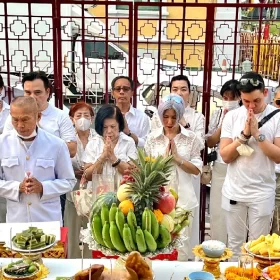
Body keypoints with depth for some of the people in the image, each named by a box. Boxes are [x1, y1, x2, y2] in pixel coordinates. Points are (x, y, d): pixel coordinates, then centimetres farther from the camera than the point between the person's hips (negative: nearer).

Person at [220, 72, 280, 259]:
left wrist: (258, 134, -19)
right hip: (234, 191, 2)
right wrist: (244, 134, -16)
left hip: (262, 193, -1)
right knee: (235, 244, 14)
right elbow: (225, 156, -5)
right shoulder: (232, 116, -1)